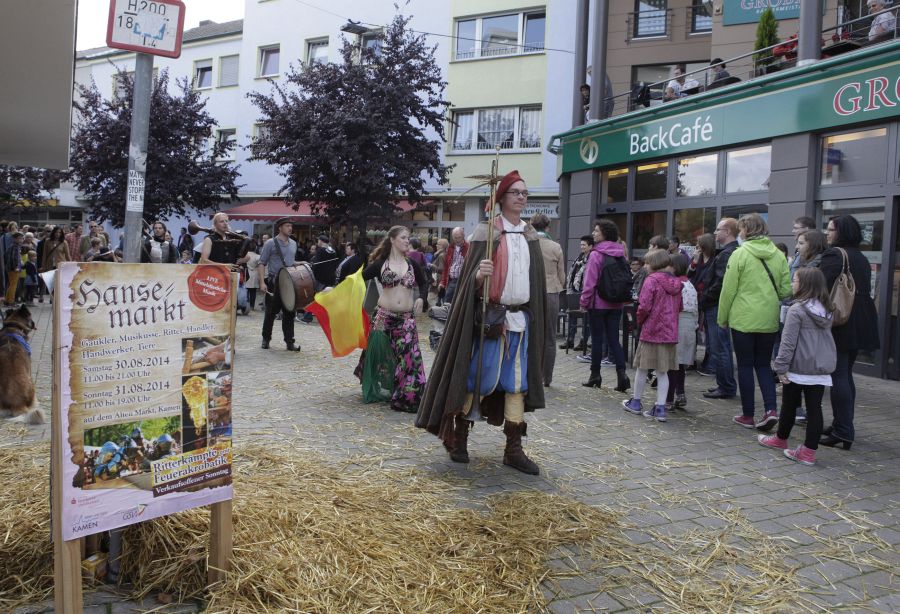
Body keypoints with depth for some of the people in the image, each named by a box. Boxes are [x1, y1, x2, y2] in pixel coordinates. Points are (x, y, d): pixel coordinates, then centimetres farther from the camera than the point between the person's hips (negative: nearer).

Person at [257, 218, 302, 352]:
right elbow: (261, 263, -5)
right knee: (271, 312, 4)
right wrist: (262, 282, -15)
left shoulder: (293, 244, 12)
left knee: (289, 312, 2)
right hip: (274, 283, -4)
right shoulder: (270, 243, -4)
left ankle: (289, 342, 5)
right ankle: (266, 339, 18)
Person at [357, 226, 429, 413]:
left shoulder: (412, 264, 9)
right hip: (384, 315, -1)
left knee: (409, 356, -8)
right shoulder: (380, 264, 1)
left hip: (407, 319, 2)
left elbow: (424, 282, 21)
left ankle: (408, 397, -1)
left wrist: (421, 298, 3)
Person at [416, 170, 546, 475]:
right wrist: (478, 276, -29)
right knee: (475, 377, 1)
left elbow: (537, 281, 16)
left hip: (521, 319, 5)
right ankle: (459, 437, 19)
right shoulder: (486, 232, -3)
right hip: (490, 316, -5)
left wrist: (534, 318, 14)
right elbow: (469, 276, -7)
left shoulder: (530, 236, 12)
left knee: (518, 383, 6)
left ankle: (513, 449, 14)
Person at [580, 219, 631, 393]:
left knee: (597, 340, 5)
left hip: (598, 304, -5)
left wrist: (584, 301, -4)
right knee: (614, 340, 8)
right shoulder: (620, 254, 5)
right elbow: (627, 278, 7)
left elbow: (590, 281, -13)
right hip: (616, 305, 5)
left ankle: (595, 375, 13)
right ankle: (621, 373, -4)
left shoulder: (596, 254, -12)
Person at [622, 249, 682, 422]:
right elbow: (679, 307, 12)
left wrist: (640, 321, -1)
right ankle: (660, 408, 7)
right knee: (663, 372, 9)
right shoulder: (676, 283, 7)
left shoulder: (652, 279, -12)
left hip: (651, 330, -5)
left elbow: (644, 306, -17)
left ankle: (636, 402, 22)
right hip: (670, 332, 5)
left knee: (642, 368, 10)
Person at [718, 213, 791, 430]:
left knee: (745, 365, 6)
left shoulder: (740, 254, -10)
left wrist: (722, 317, 1)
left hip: (743, 319, -4)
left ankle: (748, 415, 12)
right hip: (769, 320, 4)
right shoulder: (779, 255, 3)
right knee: (763, 364, 15)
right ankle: (771, 408, 0)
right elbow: (786, 290, 3)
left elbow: (728, 290, -9)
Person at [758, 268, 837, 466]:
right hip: (822, 368, 6)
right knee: (814, 408, 5)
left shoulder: (797, 309, -14)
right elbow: (826, 338, 17)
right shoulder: (827, 310, 8)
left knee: (789, 405, 11)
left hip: (799, 368, -6)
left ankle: (781, 439, 28)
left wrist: (781, 367, -13)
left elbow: (789, 342, -16)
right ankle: (810, 450, 5)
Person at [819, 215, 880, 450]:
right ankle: (843, 426, 23)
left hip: (839, 323, -9)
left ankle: (843, 432, -6)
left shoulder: (834, 255, -11)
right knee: (846, 375, 15)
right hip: (860, 324, 9)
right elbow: (865, 290, 21)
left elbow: (823, 288, -18)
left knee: (838, 376, -7)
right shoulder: (861, 258, 16)